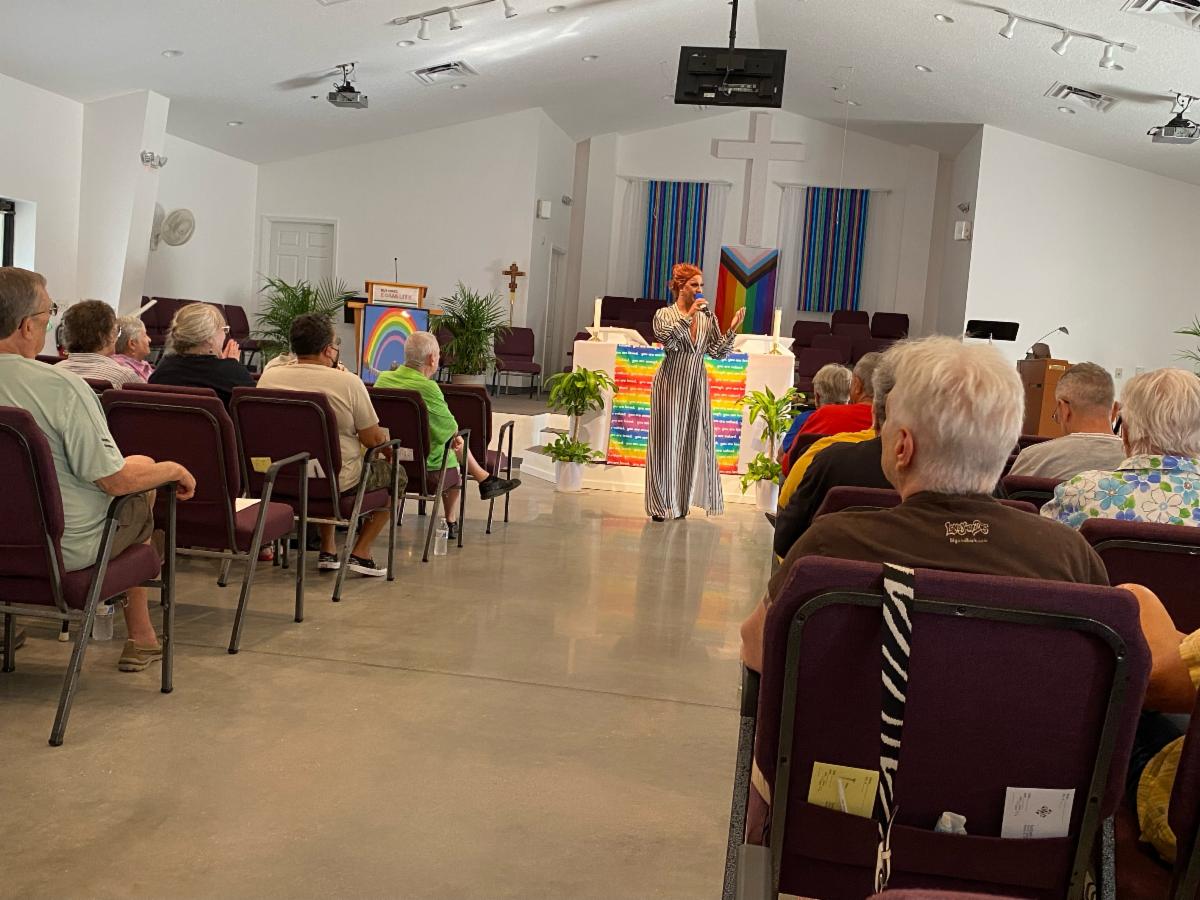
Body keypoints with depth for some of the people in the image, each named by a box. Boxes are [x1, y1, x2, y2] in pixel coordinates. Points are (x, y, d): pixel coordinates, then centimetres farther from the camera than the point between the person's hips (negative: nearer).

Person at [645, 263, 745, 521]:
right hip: (671, 384, -4)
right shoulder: (665, 314, -1)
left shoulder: (706, 317, 7)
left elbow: (718, 352, 3)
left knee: (693, 441, 3)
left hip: (696, 385, 4)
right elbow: (667, 340, -21)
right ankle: (661, 505, 6)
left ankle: (681, 503, 13)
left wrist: (732, 329, -9)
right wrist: (688, 315, -21)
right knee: (667, 440, -1)